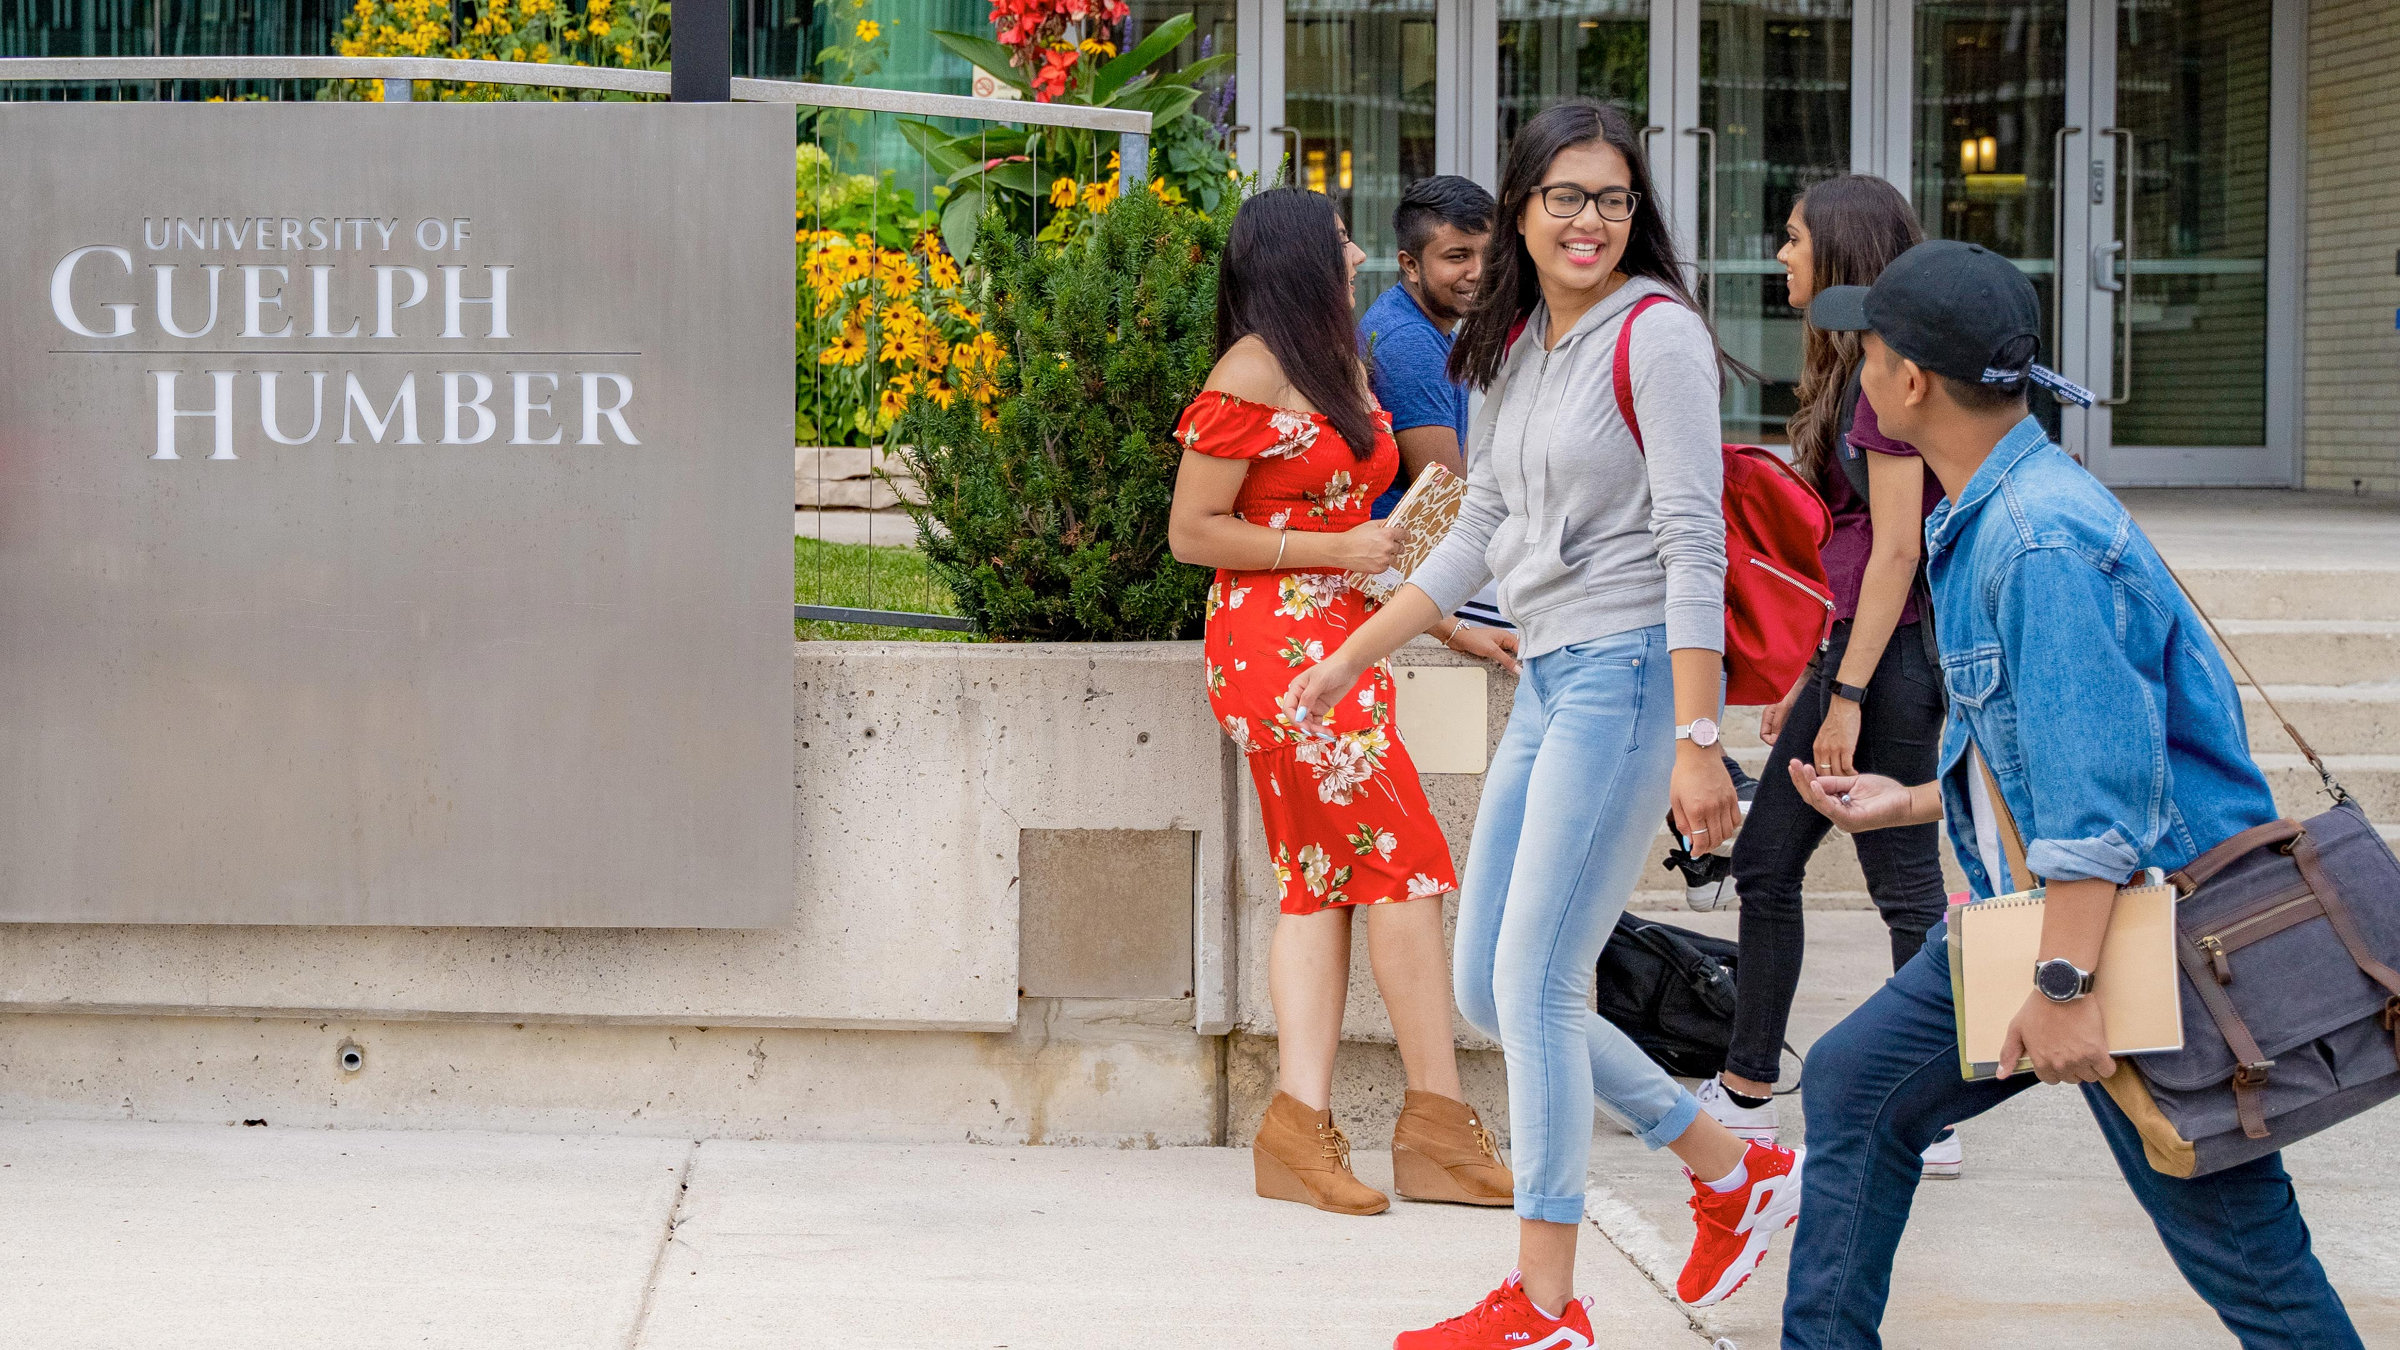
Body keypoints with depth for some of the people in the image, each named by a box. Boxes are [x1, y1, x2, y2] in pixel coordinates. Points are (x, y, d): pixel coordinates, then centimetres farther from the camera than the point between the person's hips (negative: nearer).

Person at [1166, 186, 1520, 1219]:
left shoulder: (1340, 368, 18)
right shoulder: (1251, 377, -11)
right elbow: (1192, 533, -12)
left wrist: (1450, 626, 23)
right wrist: (1339, 551, -14)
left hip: (1340, 645, 9)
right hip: (1276, 644, -9)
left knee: (1320, 879, 2)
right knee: (1404, 866, -8)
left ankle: (1302, 1121, -3)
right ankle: (1439, 1124, -4)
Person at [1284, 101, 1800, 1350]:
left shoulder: (1656, 334, -9)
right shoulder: (1515, 351, 15)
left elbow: (1693, 543, -15)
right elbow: (1478, 537, 22)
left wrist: (1695, 739, -21)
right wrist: (1348, 659, 22)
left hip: (1627, 674, -9)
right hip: (1546, 682, 9)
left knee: (1534, 982, -9)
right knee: (1486, 989, 9)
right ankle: (1733, 1174, 21)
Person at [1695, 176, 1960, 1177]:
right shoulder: (1853, 369, 15)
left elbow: (1897, 546, -18)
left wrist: (1848, 694, -20)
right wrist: (1809, 680, 22)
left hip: (1892, 652, -10)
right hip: (1853, 646, 10)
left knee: (1904, 884, -3)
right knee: (1766, 862, 12)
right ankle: (1745, 1095, 20)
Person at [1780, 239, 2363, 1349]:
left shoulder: (2044, 538, -23)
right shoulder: (1980, 524, 10)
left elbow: (2101, 777, -28)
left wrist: (2067, 989, -29)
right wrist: (1910, 804, 30)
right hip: (2028, 915, 11)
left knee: (2240, 1249, -5)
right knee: (1855, 1088, 16)